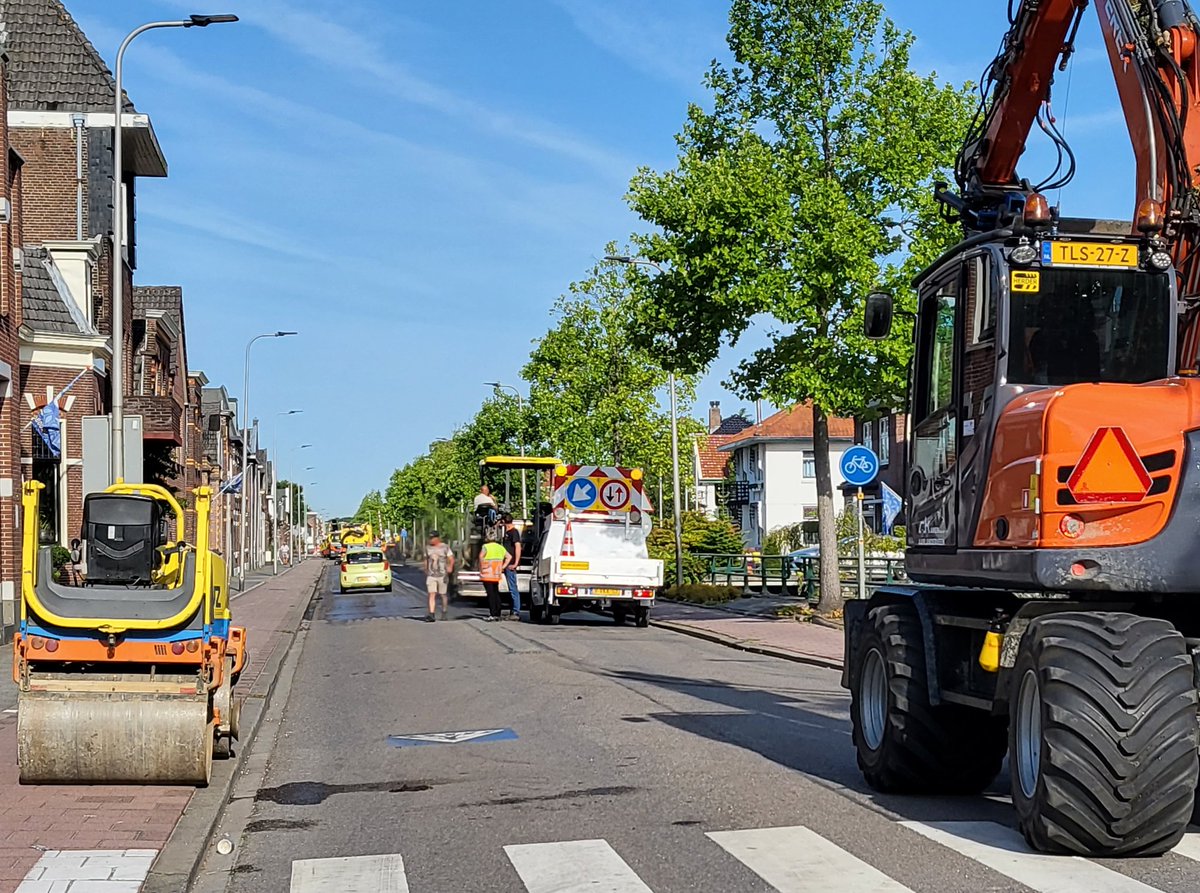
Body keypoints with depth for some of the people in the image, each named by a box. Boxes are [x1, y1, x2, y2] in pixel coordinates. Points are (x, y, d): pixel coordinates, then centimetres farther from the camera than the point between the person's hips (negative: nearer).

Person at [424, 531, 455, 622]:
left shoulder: (445, 547, -1)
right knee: (432, 594, -10)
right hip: (431, 576, 2)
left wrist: (450, 567, -21)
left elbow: (451, 559, -5)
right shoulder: (428, 548, 10)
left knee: (444, 595, 8)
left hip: (442, 575, -2)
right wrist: (426, 571, 20)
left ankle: (444, 613, 23)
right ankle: (431, 615, -18)